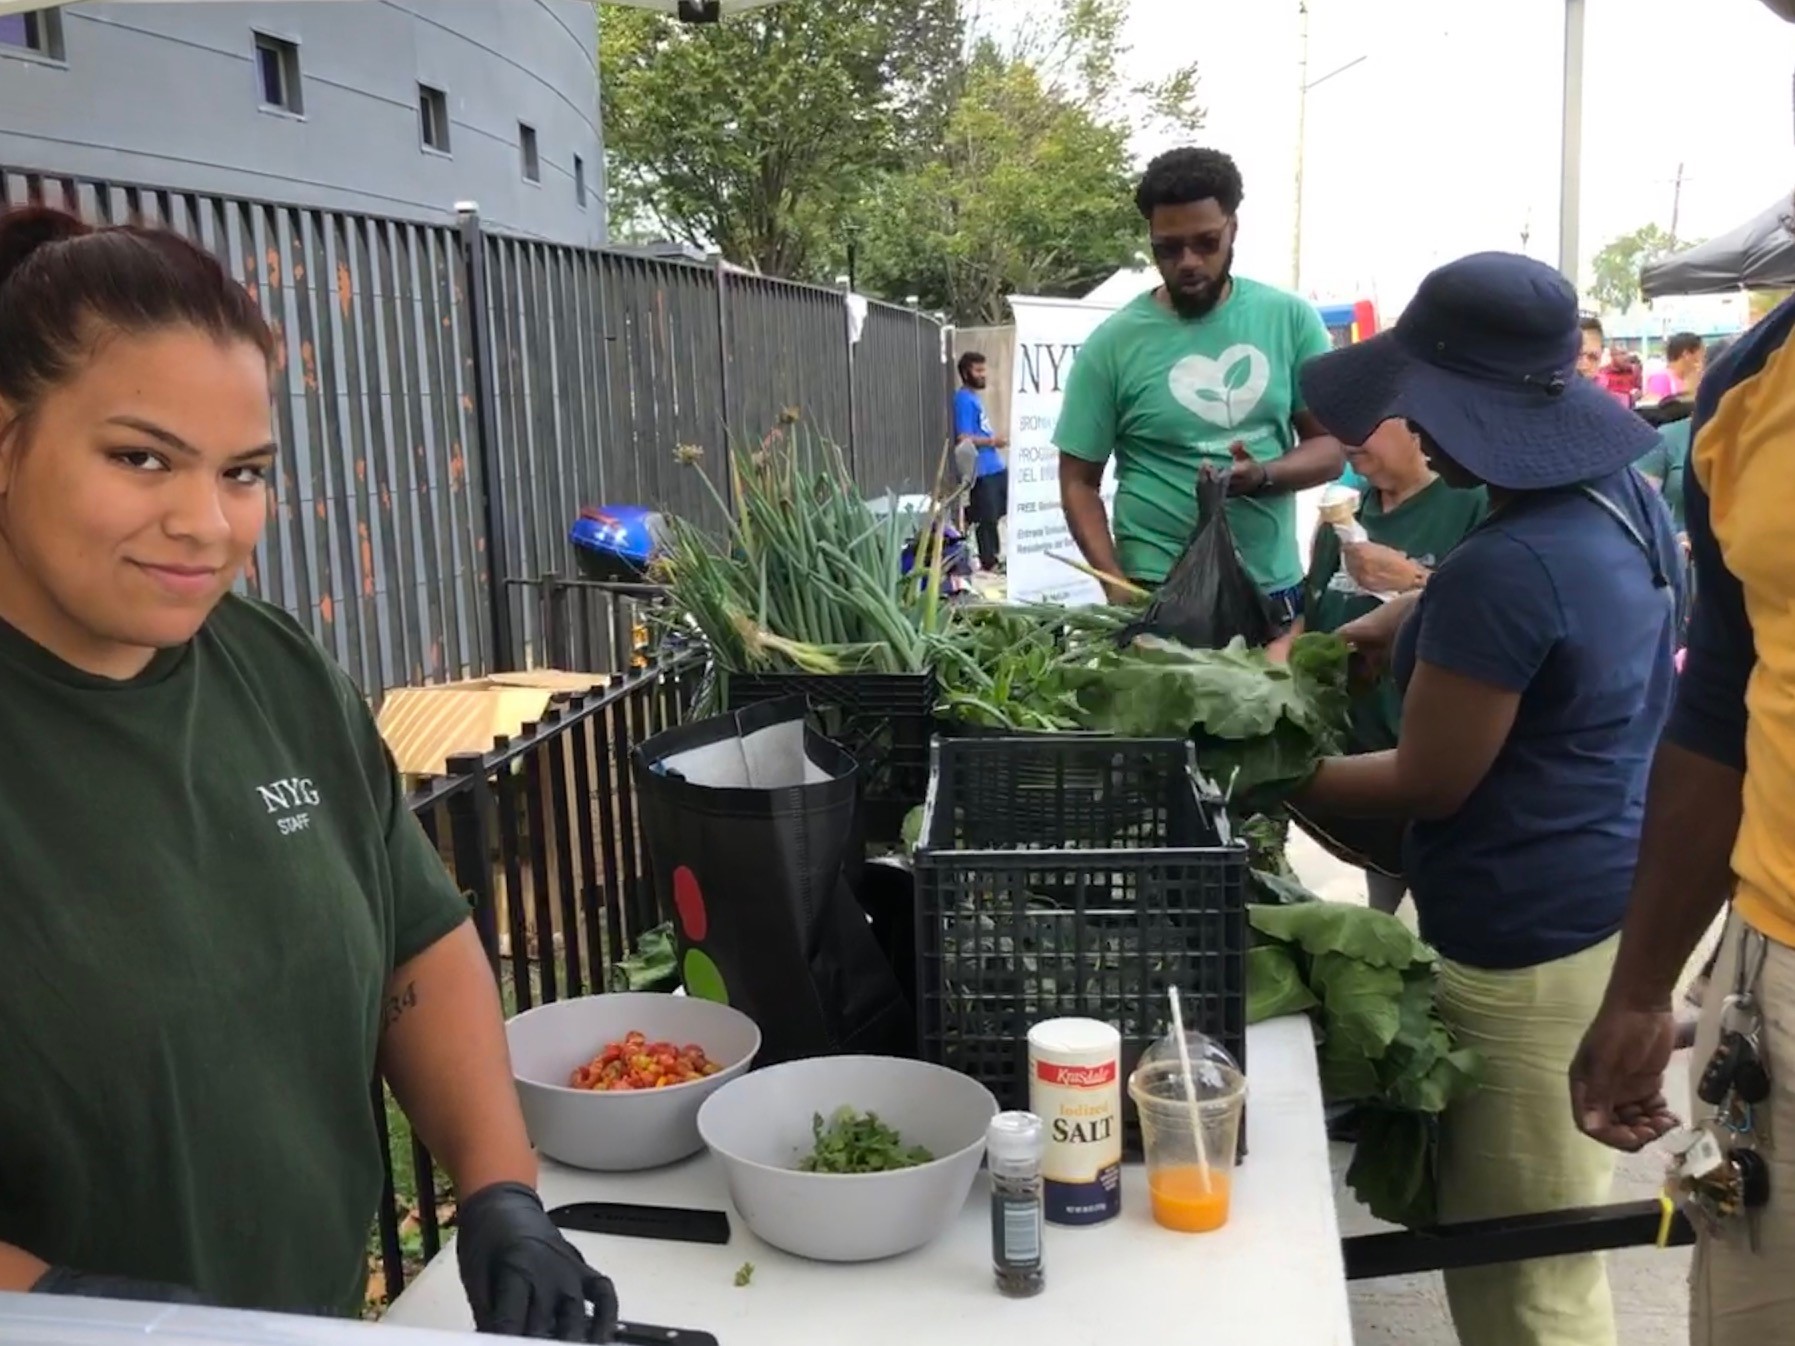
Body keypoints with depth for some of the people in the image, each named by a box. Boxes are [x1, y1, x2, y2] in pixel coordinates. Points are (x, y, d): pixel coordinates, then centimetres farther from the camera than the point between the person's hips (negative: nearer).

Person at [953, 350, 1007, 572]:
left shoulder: (974, 396, 15)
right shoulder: (964, 400, -14)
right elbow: (964, 438, -20)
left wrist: (994, 440, 9)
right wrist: (992, 441, -12)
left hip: (995, 466, 10)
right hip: (982, 470, -10)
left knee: (996, 514, 15)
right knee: (987, 518, -3)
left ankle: (994, 555, 25)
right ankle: (988, 561, 5)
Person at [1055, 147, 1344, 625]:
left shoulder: (1290, 319, 0)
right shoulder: (1113, 343, -5)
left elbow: (1331, 446, 3)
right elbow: (1079, 481, -3)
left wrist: (1263, 475, -18)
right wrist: (1119, 587, -16)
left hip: (1277, 591, 3)